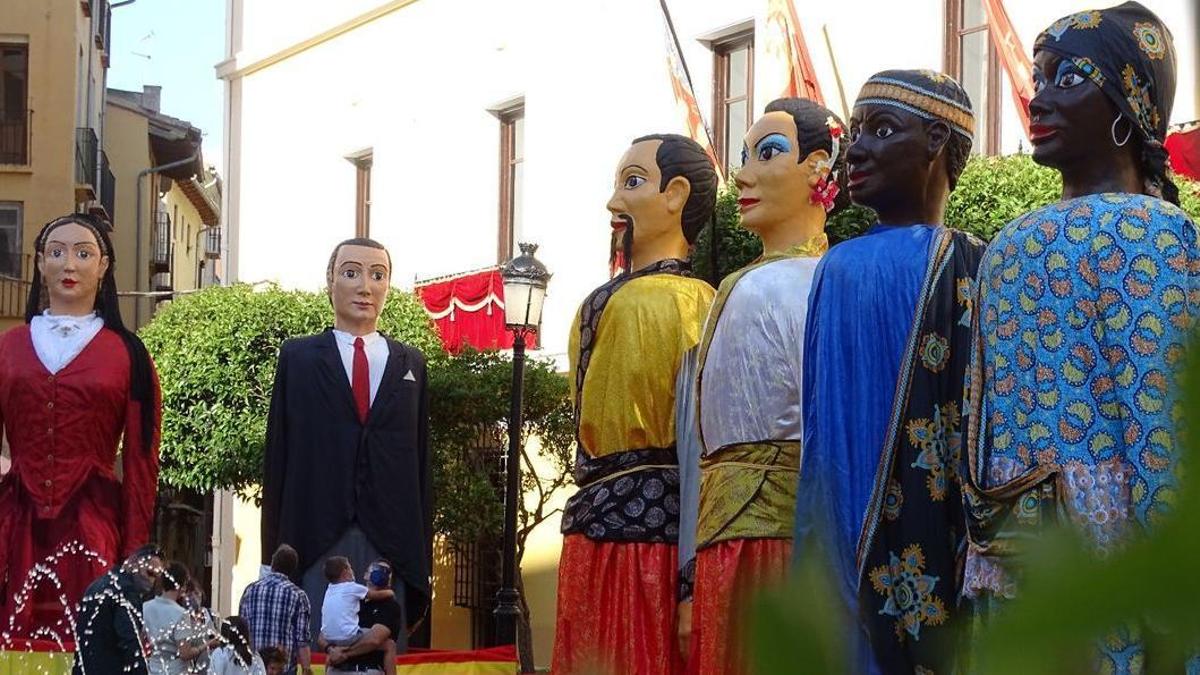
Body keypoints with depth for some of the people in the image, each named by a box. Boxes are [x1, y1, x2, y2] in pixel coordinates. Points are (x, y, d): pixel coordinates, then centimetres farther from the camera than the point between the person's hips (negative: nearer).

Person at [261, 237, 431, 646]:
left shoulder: (410, 364, 16)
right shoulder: (298, 357, 9)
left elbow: (420, 461, 13)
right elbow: (278, 458, 6)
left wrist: (422, 557, 7)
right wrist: (274, 552, 0)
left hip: (390, 544, 2)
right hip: (317, 538, -2)